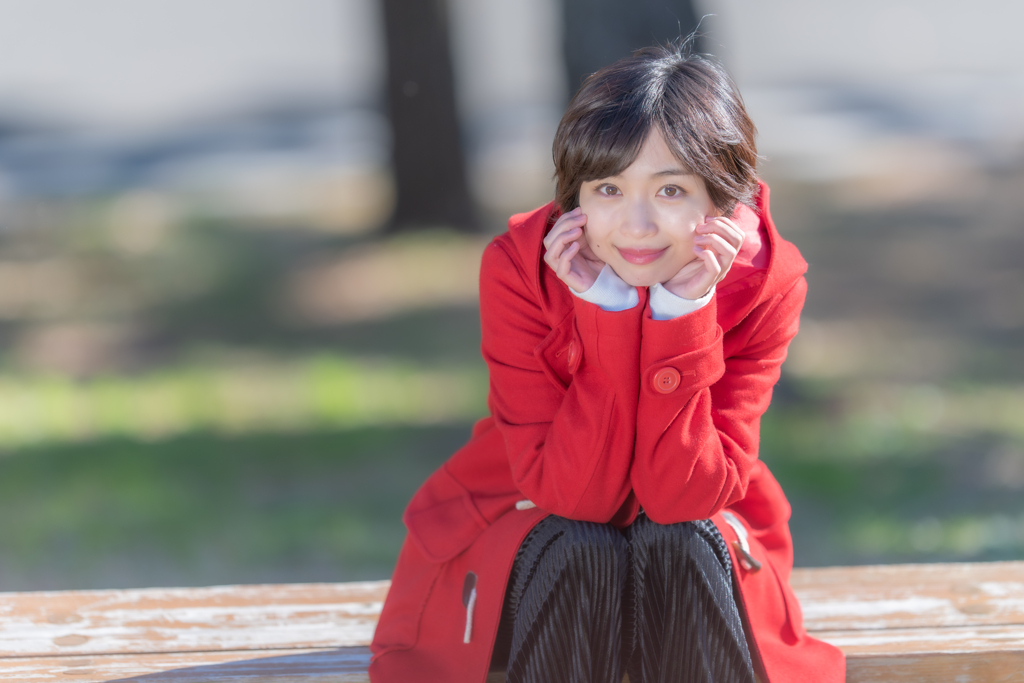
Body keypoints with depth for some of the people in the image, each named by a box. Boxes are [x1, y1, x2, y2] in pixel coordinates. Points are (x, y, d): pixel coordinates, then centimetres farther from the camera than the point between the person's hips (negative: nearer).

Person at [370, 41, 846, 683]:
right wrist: (606, 315, -34)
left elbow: (684, 496, -25)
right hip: (528, 535, -1)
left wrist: (680, 316, -33)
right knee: (576, 551, -33)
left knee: (684, 541, -31)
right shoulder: (520, 268, -21)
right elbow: (569, 494, -26)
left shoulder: (767, 285, -19)